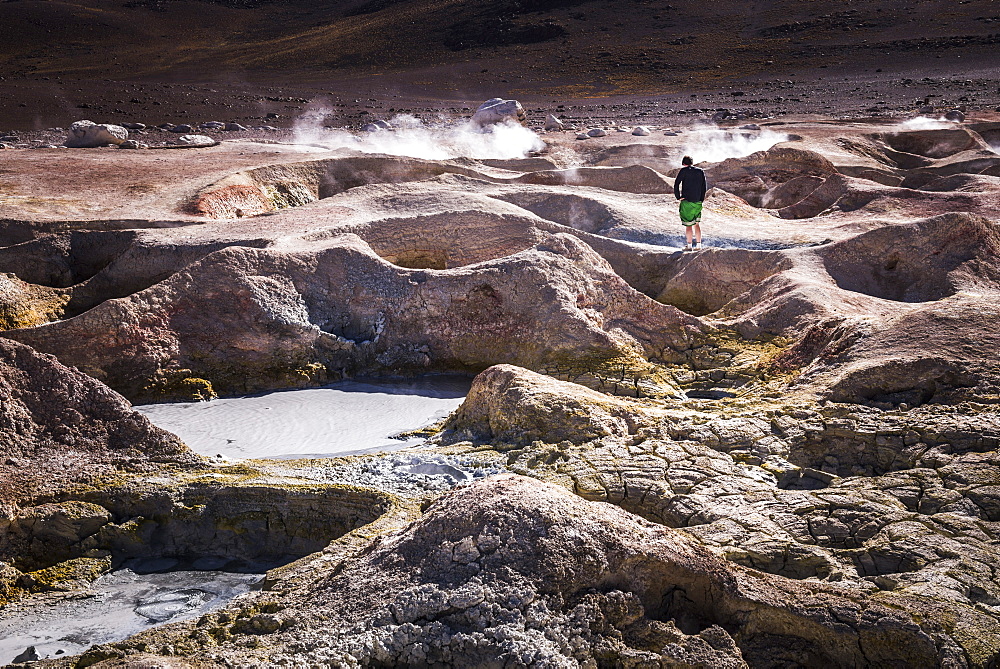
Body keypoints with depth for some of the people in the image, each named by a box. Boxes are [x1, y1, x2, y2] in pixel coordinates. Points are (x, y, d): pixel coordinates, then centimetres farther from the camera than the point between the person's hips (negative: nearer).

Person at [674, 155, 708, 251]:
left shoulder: (684, 170, -5)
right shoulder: (701, 171, 7)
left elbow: (676, 184, -13)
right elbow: (705, 186, 7)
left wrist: (678, 196, -6)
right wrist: (701, 199, 12)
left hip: (687, 201, -4)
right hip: (698, 202, 4)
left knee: (688, 224, 1)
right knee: (697, 224, 13)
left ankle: (689, 245, 4)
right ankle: (698, 244, 12)